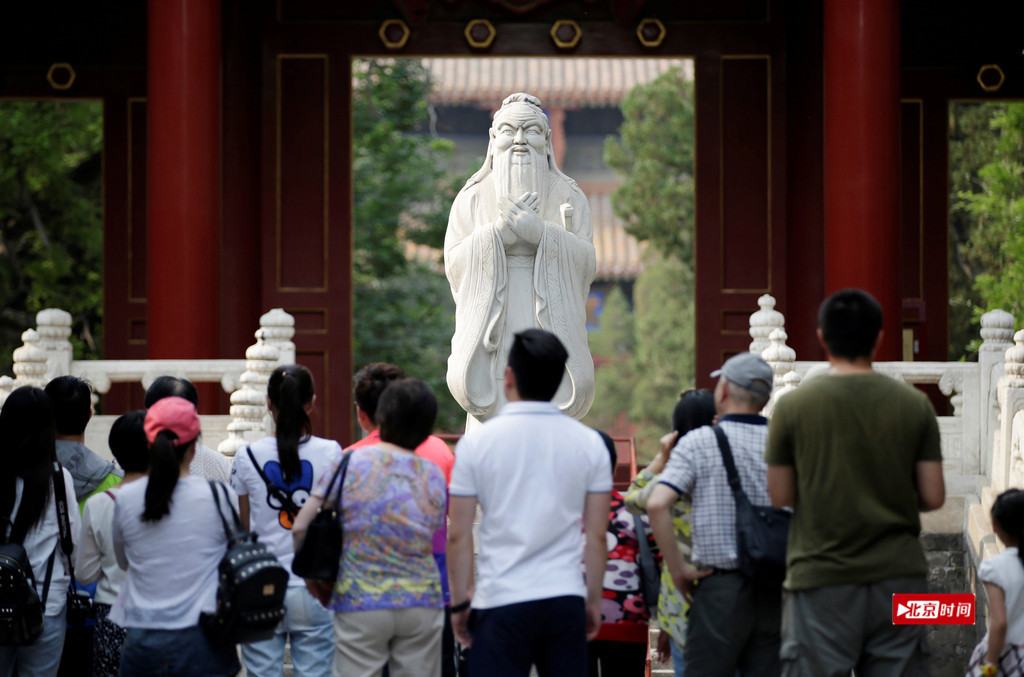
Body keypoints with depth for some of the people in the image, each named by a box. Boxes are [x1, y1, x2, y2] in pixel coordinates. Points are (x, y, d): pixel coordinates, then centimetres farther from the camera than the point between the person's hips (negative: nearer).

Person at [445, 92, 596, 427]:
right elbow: (454, 264, 4)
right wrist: (497, 232, -10)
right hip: (494, 334, 0)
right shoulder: (472, 198, 12)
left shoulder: (569, 197, 12)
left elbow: (587, 262, 1)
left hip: (547, 330, 0)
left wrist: (540, 232, -12)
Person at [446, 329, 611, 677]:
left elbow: (458, 536, -2)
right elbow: (597, 535, 6)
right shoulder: (589, 443, 4)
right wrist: (594, 599, 15)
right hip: (565, 599, 3)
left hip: (501, 601, -3)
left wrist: (459, 602, 7)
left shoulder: (477, 442, -3)